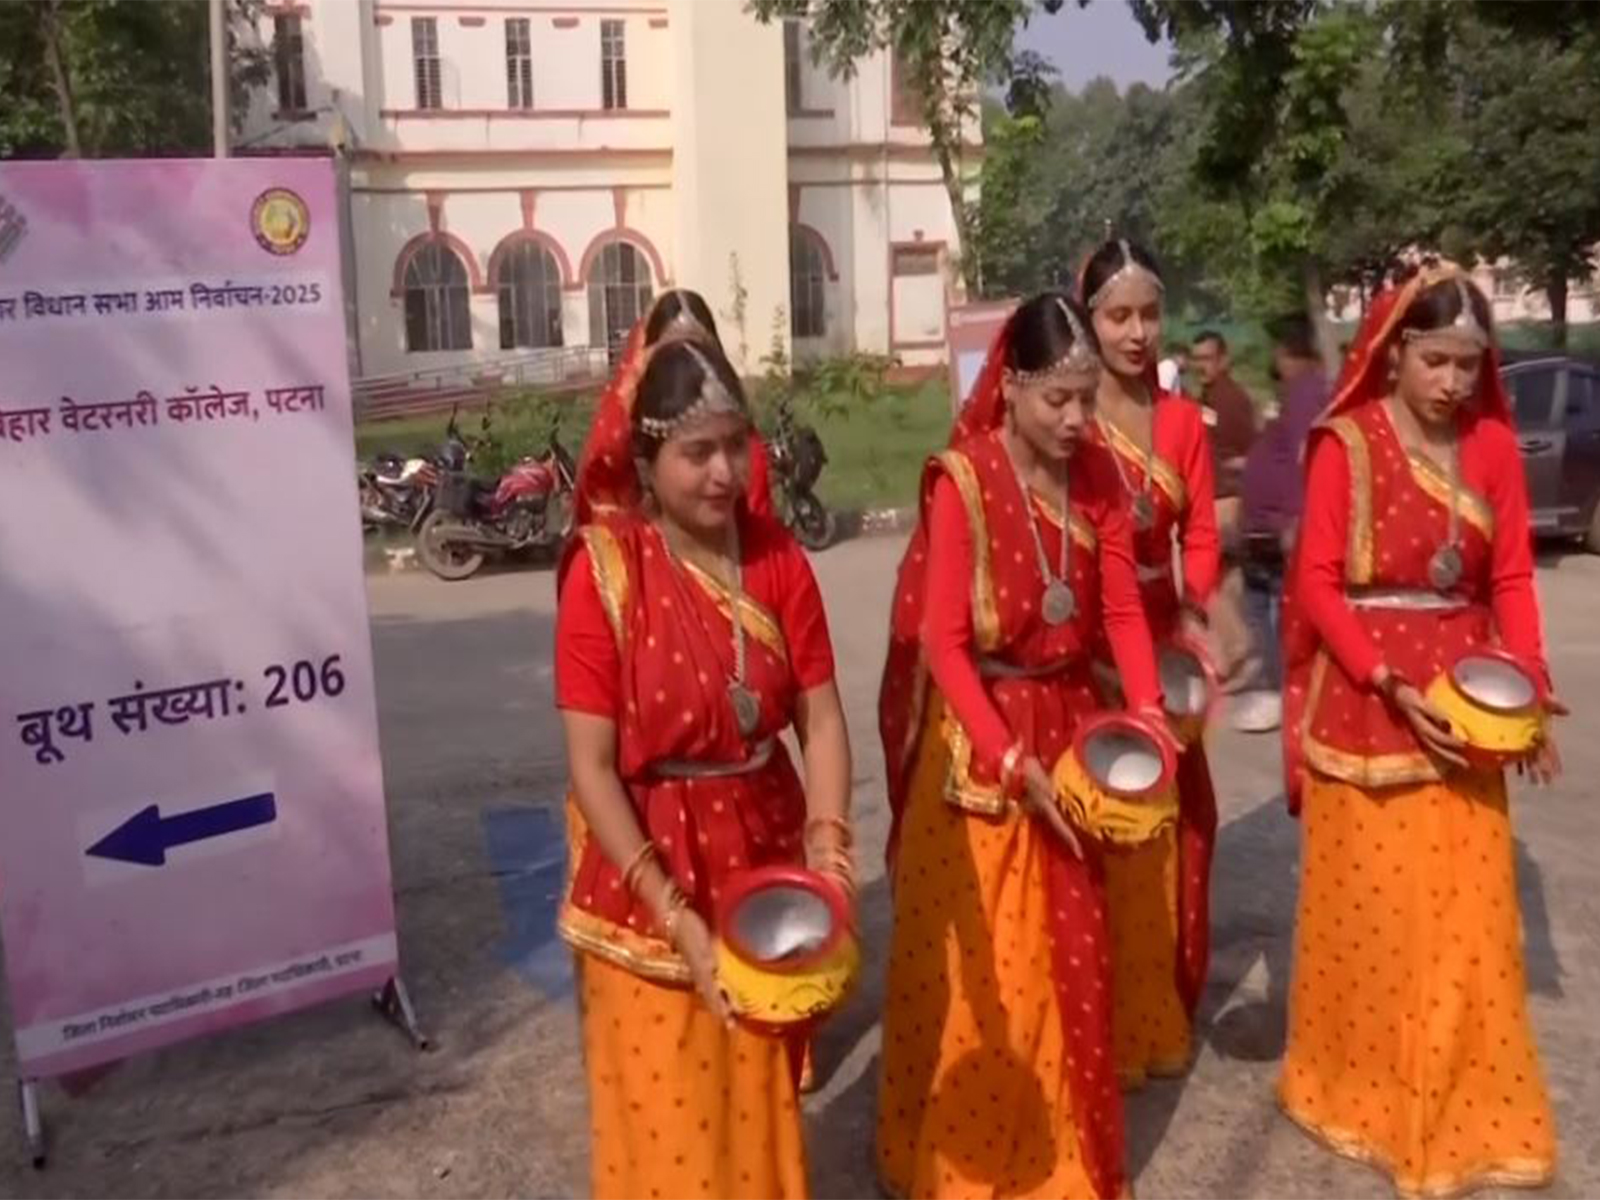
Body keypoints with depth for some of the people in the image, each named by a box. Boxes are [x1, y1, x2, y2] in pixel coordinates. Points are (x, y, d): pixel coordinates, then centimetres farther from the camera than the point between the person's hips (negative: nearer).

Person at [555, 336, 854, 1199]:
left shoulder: (776, 554, -3)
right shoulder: (603, 568, -16)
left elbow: (820, 717, -3)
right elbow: (592, 766, -17)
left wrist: (827, 849, -17)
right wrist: (674, 913, -21)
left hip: (765, 847, 4)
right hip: (650, 870, -4)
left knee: (762, 1103, 21)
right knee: (669, 1123, 9)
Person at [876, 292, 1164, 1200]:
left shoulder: (1098, 474, 0)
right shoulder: (960, 481, -17)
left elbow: (1123, 608, 1)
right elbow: (942, 642, -19)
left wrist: (1148, 713, -14)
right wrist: (1012, 761, -25)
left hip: (1071, 720, 5)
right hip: (976, 733, -5)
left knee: (1072, 950, 15)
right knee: (974, 957, 7)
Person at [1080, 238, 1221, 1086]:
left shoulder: (1184, 420, 7)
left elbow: (1200, 533, 6)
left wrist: (1192, 608, -13)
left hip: (1166, 641, 6)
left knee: (1173, 827, 14)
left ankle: (1165, 1015, 31)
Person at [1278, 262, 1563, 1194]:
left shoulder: (1494, 445, 5)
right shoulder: (1346, 444, -8)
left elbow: (1512, 578, 6)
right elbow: (1318, 583, -11)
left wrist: (1530, 686, -7)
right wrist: (1390, 684, -19)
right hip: (1363, 698, -4)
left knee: (1467, 908, 9)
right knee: (1368, 904, 5)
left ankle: (1463, 1102, 26)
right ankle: (1360, 1088, 24)